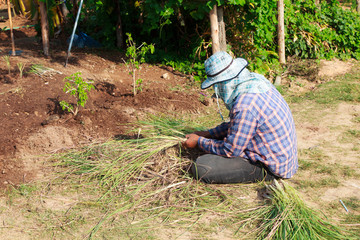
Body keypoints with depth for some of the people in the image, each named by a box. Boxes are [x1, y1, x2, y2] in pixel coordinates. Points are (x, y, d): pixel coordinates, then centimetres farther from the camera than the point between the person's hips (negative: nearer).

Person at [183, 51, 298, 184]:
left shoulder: (245, 106, -30)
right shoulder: (256, 80, 1)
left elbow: (230, 150, -19)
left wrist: (199, 141, -4)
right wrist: (208, 134, 13)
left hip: (271, 168, -10)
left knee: (199, 168, -17)